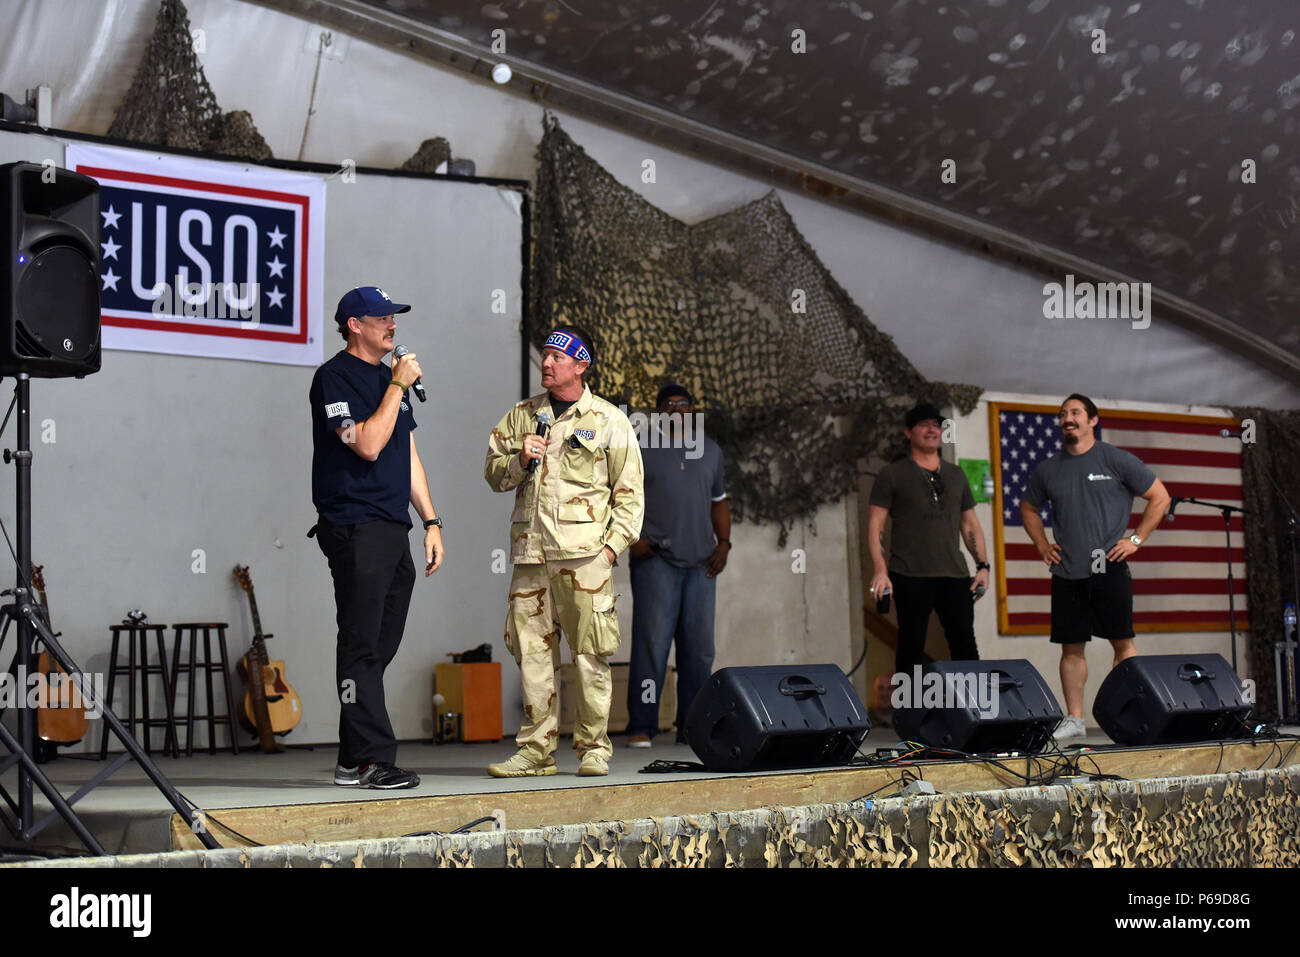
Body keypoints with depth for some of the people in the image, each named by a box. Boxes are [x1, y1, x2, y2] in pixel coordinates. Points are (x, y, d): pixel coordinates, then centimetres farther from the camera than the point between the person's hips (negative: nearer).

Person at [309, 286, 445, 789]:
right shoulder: (335, 377, -5)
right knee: (362, 647, -8)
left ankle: (355, 761, 12)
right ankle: (370, 759, -8)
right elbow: (367, 444, -17)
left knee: (378, 649, 7)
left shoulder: (390, 378, 21)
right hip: (355, 529, -8)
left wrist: (432, 522, 17)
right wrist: (397, 386, -10)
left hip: (393, 530, 8)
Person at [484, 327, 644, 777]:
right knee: (531, 650, 2)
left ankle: (594, 748, 5)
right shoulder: (522, 416, 16)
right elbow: (493, 473, 18)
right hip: (530, 550, 3)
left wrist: (613, 542, -4)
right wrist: (520, 459, -3)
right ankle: (536, 749, 7)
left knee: (589, 653, -4)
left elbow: (629, 491, 6)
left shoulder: (608, 421, 6)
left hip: (584, 552, -3)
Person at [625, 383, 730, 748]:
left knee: (699, 646, 4)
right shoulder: (641, 449, 3)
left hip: (701, 563, 5)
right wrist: (630, 539, -9)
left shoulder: (710, 451, 17)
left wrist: (723, 543, 11)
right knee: (652, 641, -9)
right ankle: (641, 728, -5)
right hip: (655, 559, -5)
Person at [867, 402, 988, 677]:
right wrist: (880, 571, -13)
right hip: (910, 575, -4)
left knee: (965, 644, 1)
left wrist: (982, 565, 10)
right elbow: (875, 525, -1)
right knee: (911, 646, -1)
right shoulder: (892, 475, 5)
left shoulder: (955, 474, 19)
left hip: (955, 574, 4)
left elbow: (970, 524, 22)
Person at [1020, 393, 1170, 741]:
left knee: (1123, 643, -3)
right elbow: (1028, 508, 27)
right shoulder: (1048, 470, 11)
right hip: (1067, 574, 3)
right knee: (1071, 647, 4)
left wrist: (1136, 539, -1)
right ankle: (1074, 719, 9)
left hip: (1109, 569, -3)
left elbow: (1160, 497, 6)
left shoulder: (1117, 461, 1)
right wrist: (1042, 545, 14)